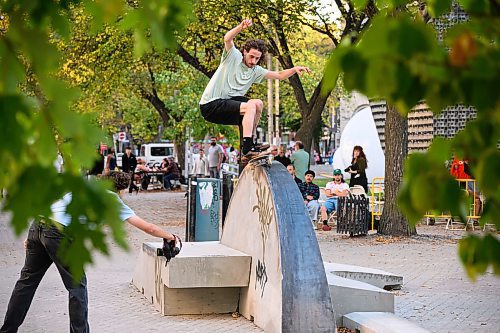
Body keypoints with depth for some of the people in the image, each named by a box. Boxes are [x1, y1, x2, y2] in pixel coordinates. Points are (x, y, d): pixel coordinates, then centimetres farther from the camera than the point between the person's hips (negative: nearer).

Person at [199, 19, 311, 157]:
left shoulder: (256, 71, 13)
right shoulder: (234, 56, -5)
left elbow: (279, 75, 14)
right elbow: (227, 39, -24)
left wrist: (295, 69, -3)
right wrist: (240, 27, -41)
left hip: (228, 102, 8)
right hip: (211, 104, -8)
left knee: (258, 103, 5)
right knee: (250, 106, -22)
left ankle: (252, 142, 9)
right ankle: (247, 149, -30)